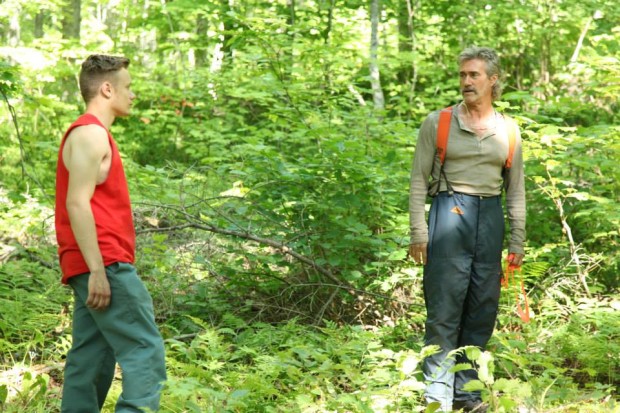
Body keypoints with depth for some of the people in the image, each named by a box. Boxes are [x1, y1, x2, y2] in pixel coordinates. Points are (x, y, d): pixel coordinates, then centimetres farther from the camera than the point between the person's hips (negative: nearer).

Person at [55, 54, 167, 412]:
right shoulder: (91, 134, -8)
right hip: (105, 265, -10)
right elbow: (77, 204, -18)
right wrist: (98, 271, -22)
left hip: (98, 268, 10)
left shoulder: (91, 135, 23)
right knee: (146, 352, -14)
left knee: (92, 362, 7)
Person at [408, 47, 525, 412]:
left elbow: (516, 190, 13)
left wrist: (517, 242, 8)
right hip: (449, 214, -3)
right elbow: (419, 180, 2)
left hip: (490, 218, 3)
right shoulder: (438, 122, 2)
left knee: (482, 310, 6)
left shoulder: (508, 130, 10)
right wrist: (418, 232, -6)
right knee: (444, 309, -7)